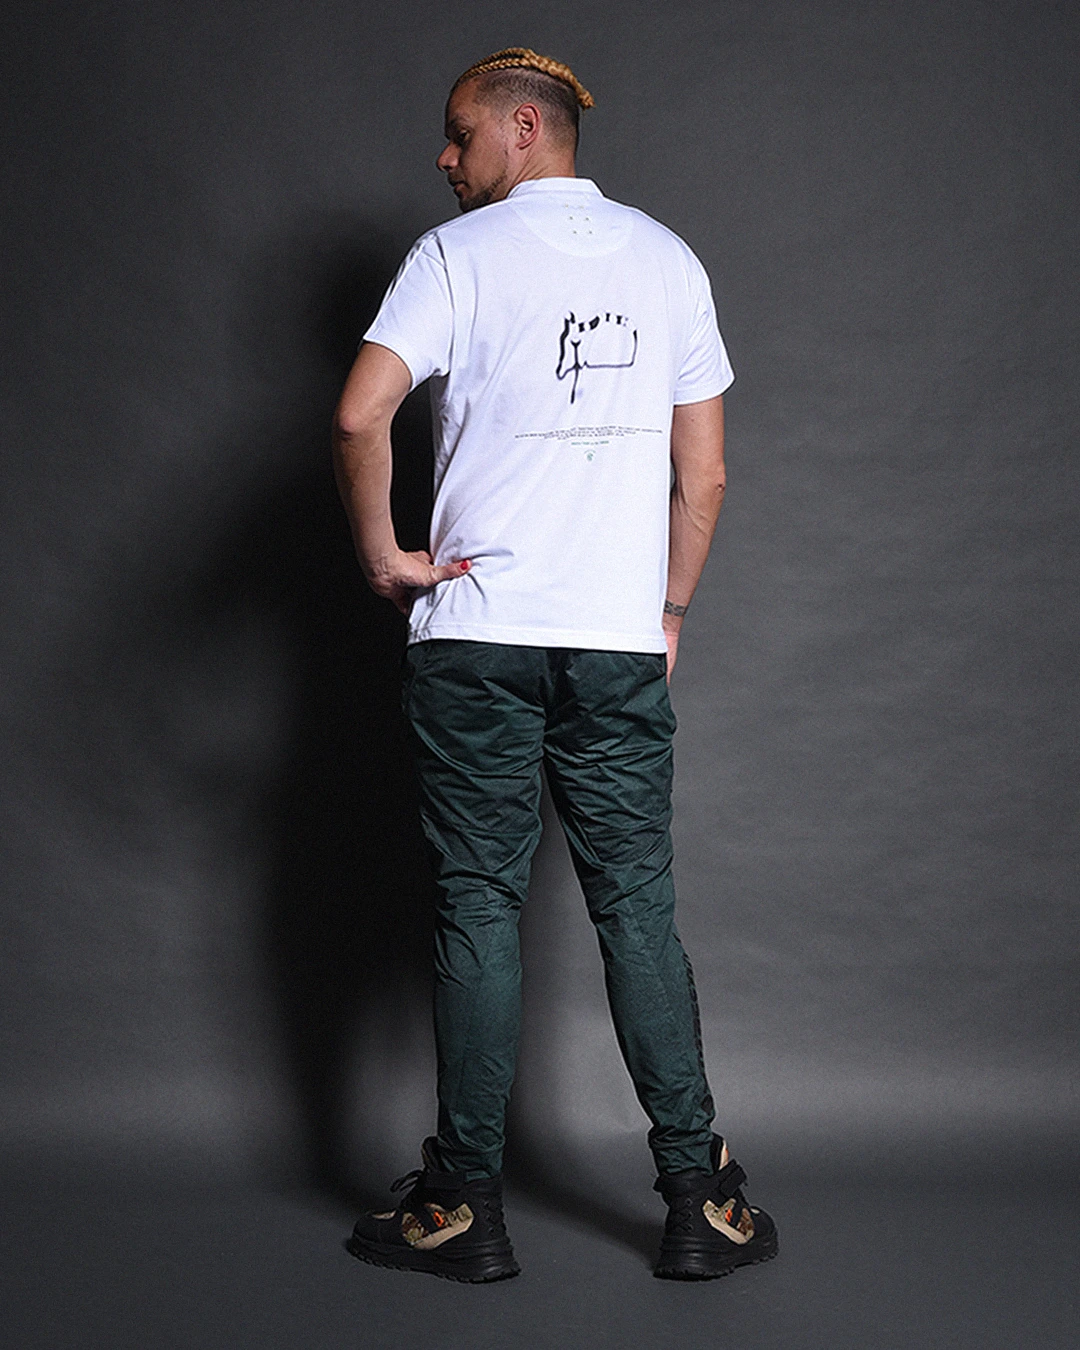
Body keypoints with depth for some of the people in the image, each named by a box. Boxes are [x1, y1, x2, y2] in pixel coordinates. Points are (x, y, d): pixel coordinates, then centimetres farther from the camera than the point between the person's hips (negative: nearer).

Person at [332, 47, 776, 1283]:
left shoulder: (459, 252, -2)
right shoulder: (667, 259, 11)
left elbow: (360, 413, -17)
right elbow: (703, 472, 9)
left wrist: (382, 556, -5)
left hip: (476, 637, -3)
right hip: (620, 642, 3)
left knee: (479, 909, 3)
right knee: (638, 909, 7)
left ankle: (464, 1207, 10)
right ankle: (701, 1203, 8)